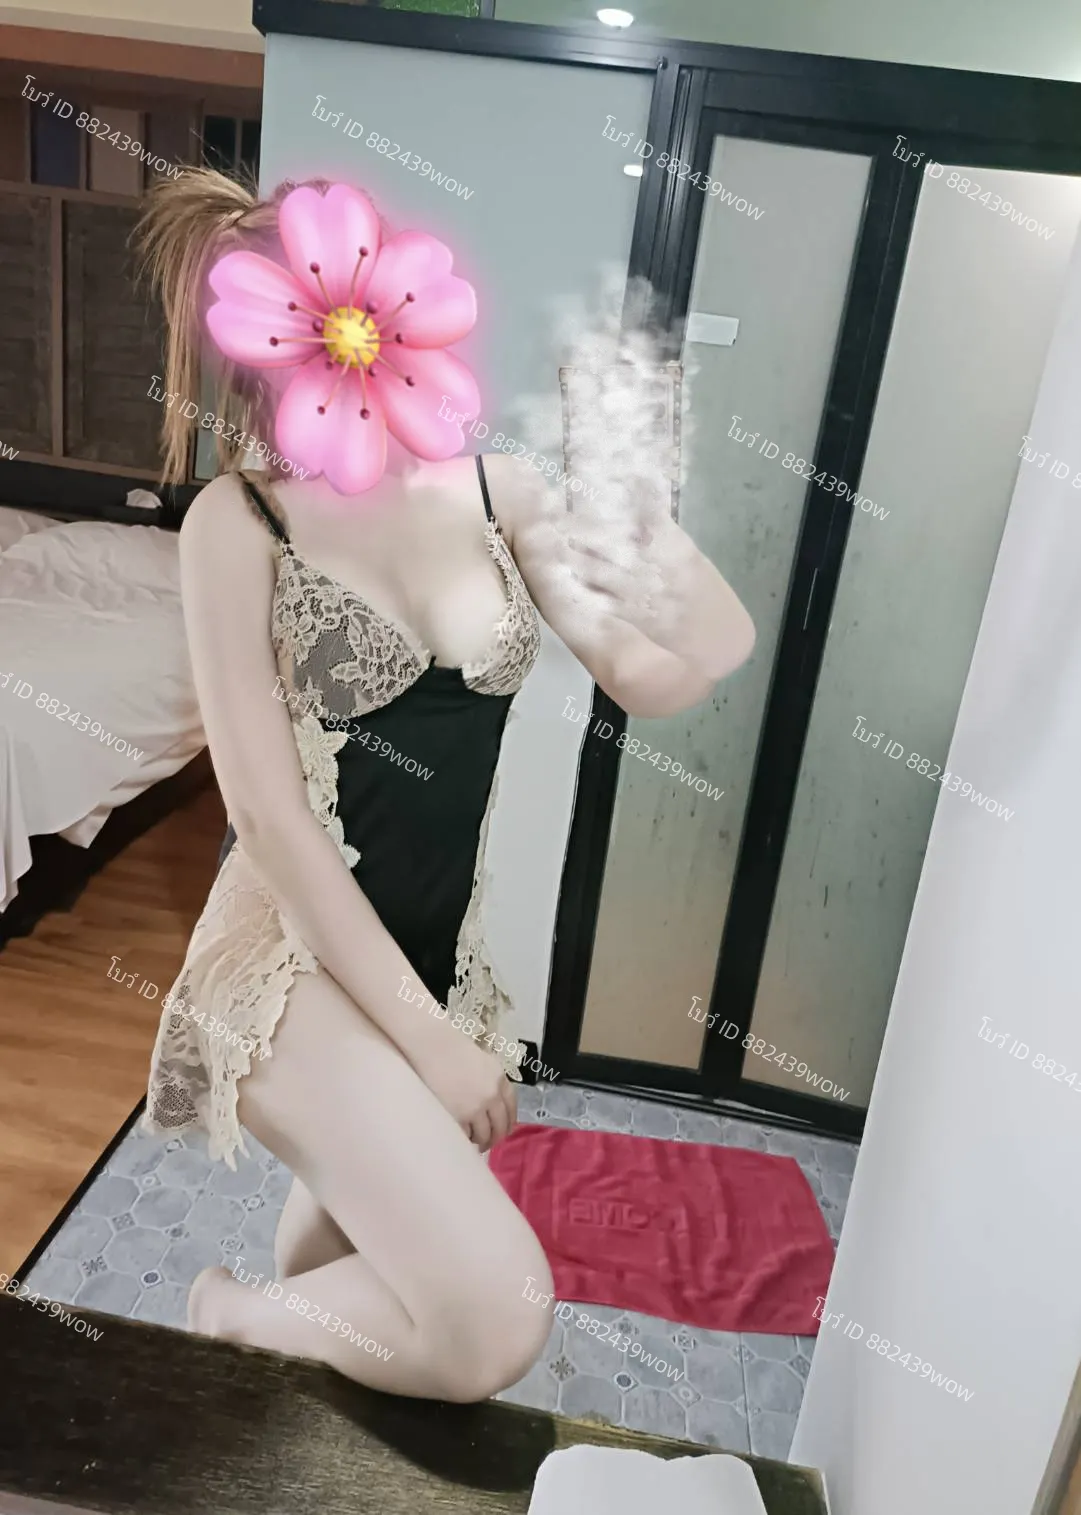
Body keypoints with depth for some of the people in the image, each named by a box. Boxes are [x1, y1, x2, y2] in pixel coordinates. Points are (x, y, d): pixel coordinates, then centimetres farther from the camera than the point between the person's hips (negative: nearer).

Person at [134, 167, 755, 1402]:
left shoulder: (498, 493, 0)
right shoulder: (240, 522, -13)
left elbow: (660, 681, -7)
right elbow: (269, 815, -15)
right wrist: (430, 1037, -14)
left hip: (440, 957, 5)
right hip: (298, 960, -5)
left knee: (347, 1256, 23)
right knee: (493, 1323, -16)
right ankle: (225, 1318, 13)